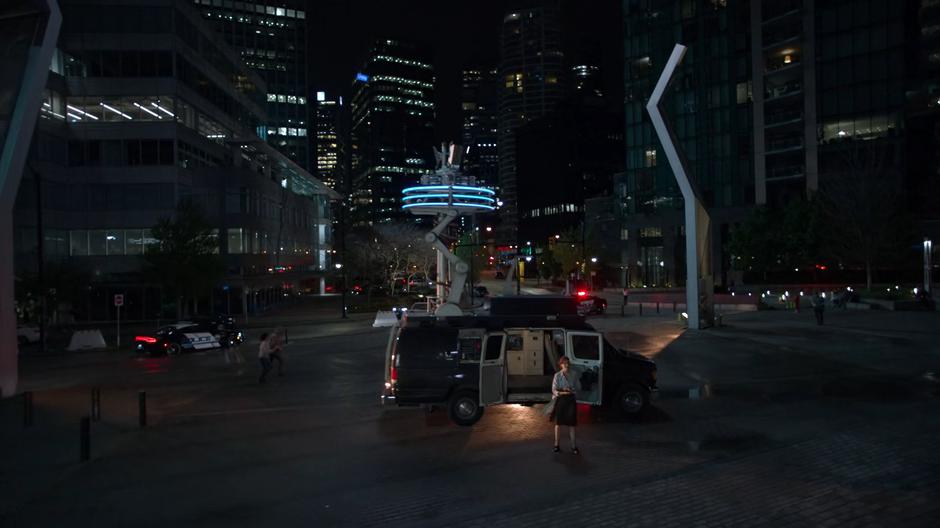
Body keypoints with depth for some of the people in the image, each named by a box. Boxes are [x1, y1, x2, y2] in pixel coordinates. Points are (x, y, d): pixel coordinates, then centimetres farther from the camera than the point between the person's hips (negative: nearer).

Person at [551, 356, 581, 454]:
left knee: (572, 423, 1)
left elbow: (579, 387, 3)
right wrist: (563, 392, -23)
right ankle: (556, 444, 18)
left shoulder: (573, 375, 2)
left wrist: (571, 390, -14)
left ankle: (574, 446, 5)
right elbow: (554, 390, -9)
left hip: (571, 400, 2)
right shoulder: (557, 375, -6)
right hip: (560, 400, -2)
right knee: (558, 422, 8)